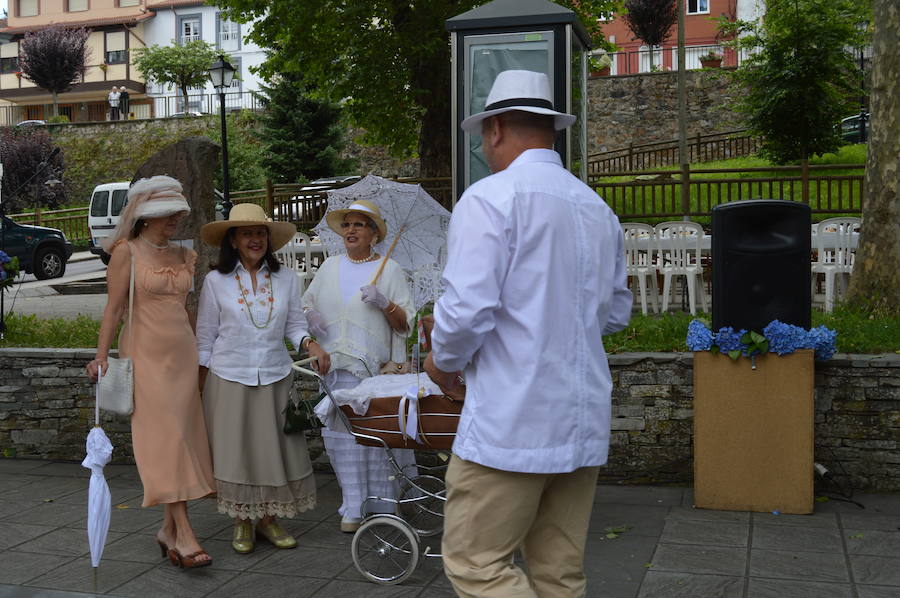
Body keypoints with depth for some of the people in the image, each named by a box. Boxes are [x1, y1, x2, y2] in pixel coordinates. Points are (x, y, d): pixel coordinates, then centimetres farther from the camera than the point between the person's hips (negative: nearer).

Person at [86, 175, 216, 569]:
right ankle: (184, 535, -12)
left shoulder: (183, 256, 13)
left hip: (182, 353, 6)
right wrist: (102, 356, -14)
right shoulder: (126, 252, -3)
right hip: (145, 354, -6)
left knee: (184, 439, 3)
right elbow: (113, 309, -6)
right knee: (164, 438, -10)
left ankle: (168, 529, 13)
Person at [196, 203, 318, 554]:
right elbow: (205, 337, 2)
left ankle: (269, 521, 20)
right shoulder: (216, 281, -2)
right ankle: (242, 524, 19)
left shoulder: (285, 278, 2)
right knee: (235, 450, 4)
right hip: (229, 378, -2)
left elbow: (295, 324, 8)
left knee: (276, 448, 5)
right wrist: (201, 387, 1)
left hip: (275, 377, 2)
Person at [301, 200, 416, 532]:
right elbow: (307, 303, 24)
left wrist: (384, 303, -15)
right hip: (336, 367, 3)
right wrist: (310, 316, 3)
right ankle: (354, 507, 9)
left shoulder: (390, 270, 6)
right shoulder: (329, 267, 16)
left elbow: (405, 323, 2)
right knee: (342, 434, 1)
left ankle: (384, 502, 11)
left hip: (377, 368, -3)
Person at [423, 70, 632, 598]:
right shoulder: (599, 208, 12)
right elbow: (616, 313, 20)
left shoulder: (490, 198, -10)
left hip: (512, 424, -7)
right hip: (585, 421, 8)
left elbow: (468, 311, -17)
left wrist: (444, 361, 2)